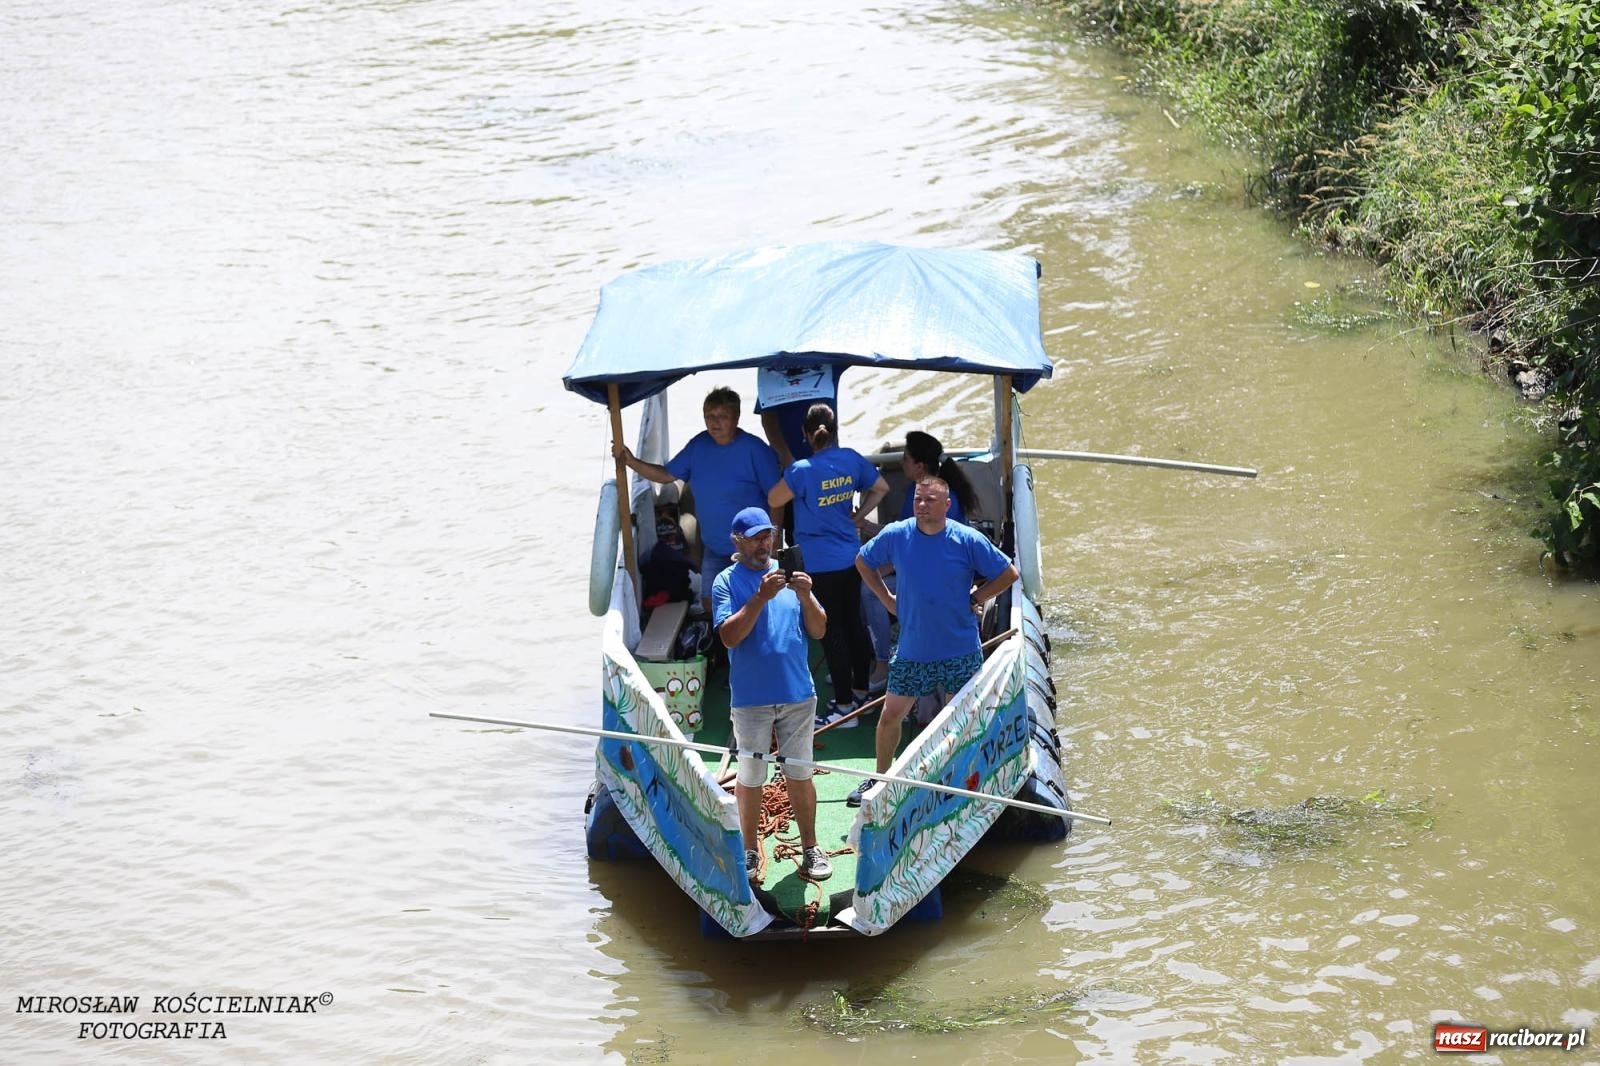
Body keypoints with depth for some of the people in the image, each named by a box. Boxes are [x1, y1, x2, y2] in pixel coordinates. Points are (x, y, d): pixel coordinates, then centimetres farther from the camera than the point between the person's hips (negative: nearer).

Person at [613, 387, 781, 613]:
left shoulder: (755, 450, -16)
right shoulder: (699, 445, 2)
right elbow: (667, 475, 11)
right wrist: (630, 461, -2)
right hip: (715, 550, 6)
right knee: (710, 604, 13)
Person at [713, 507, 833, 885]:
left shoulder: (789, 574, 5)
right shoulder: (727, 581, -4)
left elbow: (819, 631, 1)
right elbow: (729, 636, -17)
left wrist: (805, 596, -17)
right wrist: (761, 597, -25)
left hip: (798, 695, 2)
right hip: (750, 699, -2)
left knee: (799, 775, 10)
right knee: (750, 778, 7)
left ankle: (810, 849, 19)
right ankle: (750, 852, 19)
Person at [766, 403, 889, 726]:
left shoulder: (801, 470, -20)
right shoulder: (852, 460, -2)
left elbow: (774, 500, -6)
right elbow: (881, 487, 12)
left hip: (821, 565, -6)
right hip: (851, 557, 6)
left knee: (832, 632, 0)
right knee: (853, 622, 18)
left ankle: (844, 707, 5)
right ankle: (860, 692, 30)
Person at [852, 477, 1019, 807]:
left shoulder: (968, 540, -11)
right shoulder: (895, 535, -6)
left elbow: (1008, 574, -1)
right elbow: (863, 562, 13)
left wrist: (974, 600, -5)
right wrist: (887, 599, 5)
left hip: (961, 652, -1)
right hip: (911, 651, 2)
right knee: (890, 715, 4)